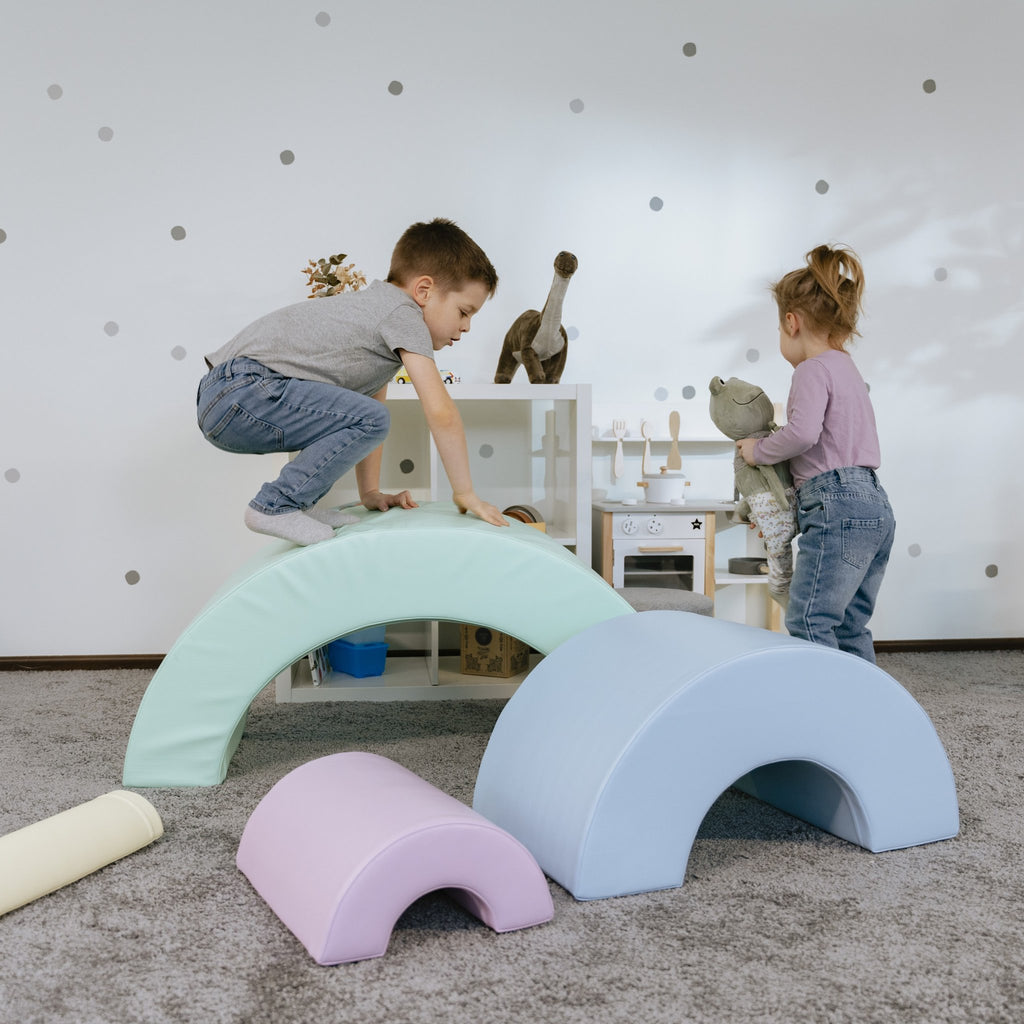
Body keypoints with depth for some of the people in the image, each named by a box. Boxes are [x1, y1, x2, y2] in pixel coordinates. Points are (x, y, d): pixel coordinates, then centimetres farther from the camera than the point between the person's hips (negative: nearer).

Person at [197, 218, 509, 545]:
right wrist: (465, 493, -6)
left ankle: (300, 503, 14)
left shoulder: (380, 307, 23)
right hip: (239, 391, -11)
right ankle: (276, 506, -12)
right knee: (369, 420, -21)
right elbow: (441, 413, -15)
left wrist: (370, 493, 22)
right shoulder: (403, 315, -8)